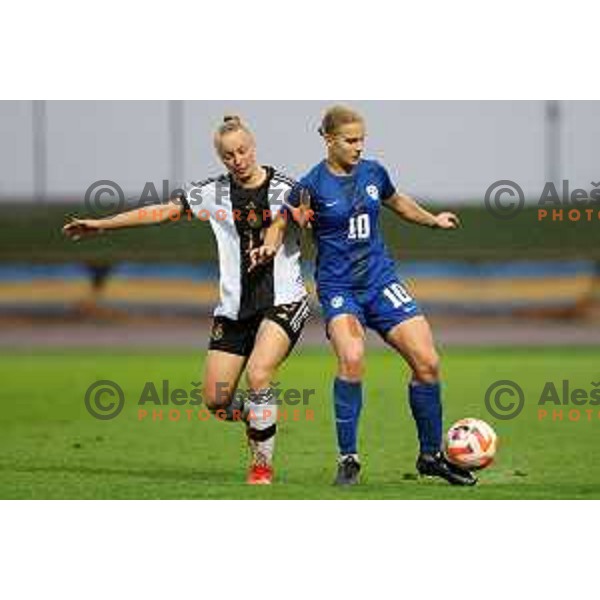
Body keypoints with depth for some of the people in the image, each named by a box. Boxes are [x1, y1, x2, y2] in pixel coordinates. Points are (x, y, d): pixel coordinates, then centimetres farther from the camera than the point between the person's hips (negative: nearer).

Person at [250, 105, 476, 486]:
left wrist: (434, 220, 32)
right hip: (338, 286, -5)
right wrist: (270, 247, -20)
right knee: (351, 358, -30)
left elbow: (397, 202, 25)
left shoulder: (373, 173, 4)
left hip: (380, 279, 5)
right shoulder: (312, 185, -8)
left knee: (427, 362, -5)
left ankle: (432, 455, 13)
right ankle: (348, 458, -15)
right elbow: (281, 224, 0)